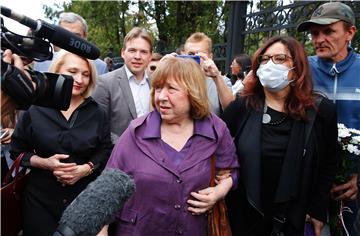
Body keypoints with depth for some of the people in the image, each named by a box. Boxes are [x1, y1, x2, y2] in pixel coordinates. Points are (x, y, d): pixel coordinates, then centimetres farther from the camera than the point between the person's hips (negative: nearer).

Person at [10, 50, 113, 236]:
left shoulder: (97, 113, -1)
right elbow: (17, 151, 3)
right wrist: (44, 163, -14)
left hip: (85, 197, 1)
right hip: (41, 196, 0)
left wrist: (86, 169, -16)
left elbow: (106, 151, 1)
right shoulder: (35, 110, -3)